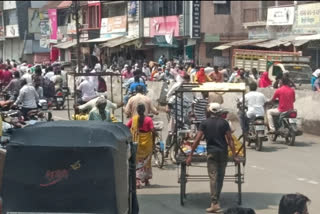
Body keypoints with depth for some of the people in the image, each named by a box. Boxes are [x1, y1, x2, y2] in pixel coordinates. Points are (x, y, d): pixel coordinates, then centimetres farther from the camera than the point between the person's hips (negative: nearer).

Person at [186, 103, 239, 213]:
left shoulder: (205, 123, 0)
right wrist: (234, 155, 1)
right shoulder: (224, 123, 2)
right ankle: (216, 199, 21)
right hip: (223, 152, 1)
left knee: (213, 177, -4)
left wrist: (190, 155, 0)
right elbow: (230, 140, -2)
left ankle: (215, 203, -13)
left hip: (211, 153, -1)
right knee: (220, 177, 13)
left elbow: (197, 140, -4)